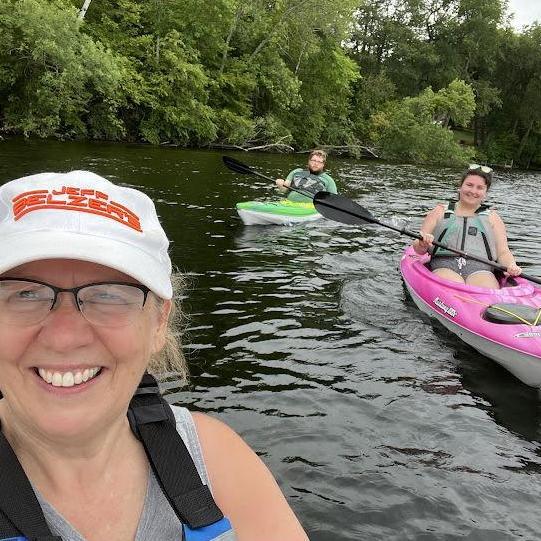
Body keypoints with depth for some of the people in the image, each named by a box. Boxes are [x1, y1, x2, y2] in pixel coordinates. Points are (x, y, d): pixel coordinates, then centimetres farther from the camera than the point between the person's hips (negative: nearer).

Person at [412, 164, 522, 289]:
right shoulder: (440, 212, 20)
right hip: (444, 266, -1)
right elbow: (418, 248, 12)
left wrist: (511, 266, -7)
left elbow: (503, 252, 16)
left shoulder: (492, 218, 24)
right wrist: (423, 244, -13)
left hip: (480, 269, 1)